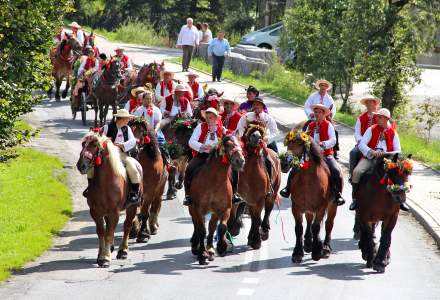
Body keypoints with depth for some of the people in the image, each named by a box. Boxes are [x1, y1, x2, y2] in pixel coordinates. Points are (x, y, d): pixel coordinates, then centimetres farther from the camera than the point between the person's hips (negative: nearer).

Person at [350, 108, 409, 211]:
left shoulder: (393, 133, 7)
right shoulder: (371, 130, 4)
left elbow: (398, 151, 5)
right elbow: (361, 144, -5)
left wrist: (386, 154, -16)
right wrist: (372, 152, -23)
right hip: (370, 158, -1)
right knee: (357, 171, -27)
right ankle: (355, 199, -12)